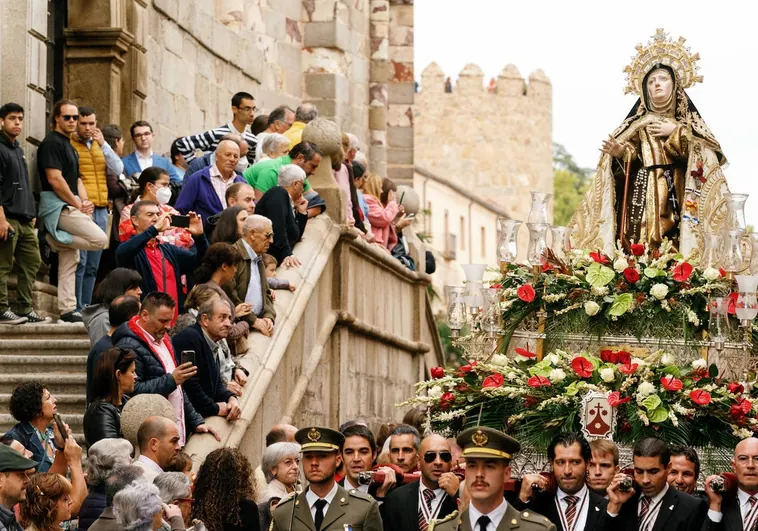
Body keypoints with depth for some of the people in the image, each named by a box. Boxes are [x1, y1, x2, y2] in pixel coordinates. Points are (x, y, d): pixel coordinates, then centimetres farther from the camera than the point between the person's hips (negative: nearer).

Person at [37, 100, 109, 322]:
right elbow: (54, 179, -18)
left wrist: (85, 201, 3)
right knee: (100, 239, -18)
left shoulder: (69, 146, 21)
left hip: (69, 206, 10)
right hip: (57, 206, -10)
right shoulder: (51, 143, -10)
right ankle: (55, 240, -6)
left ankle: (67, 310, 9)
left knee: (69, 260, 8)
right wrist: (77, 205, -13)